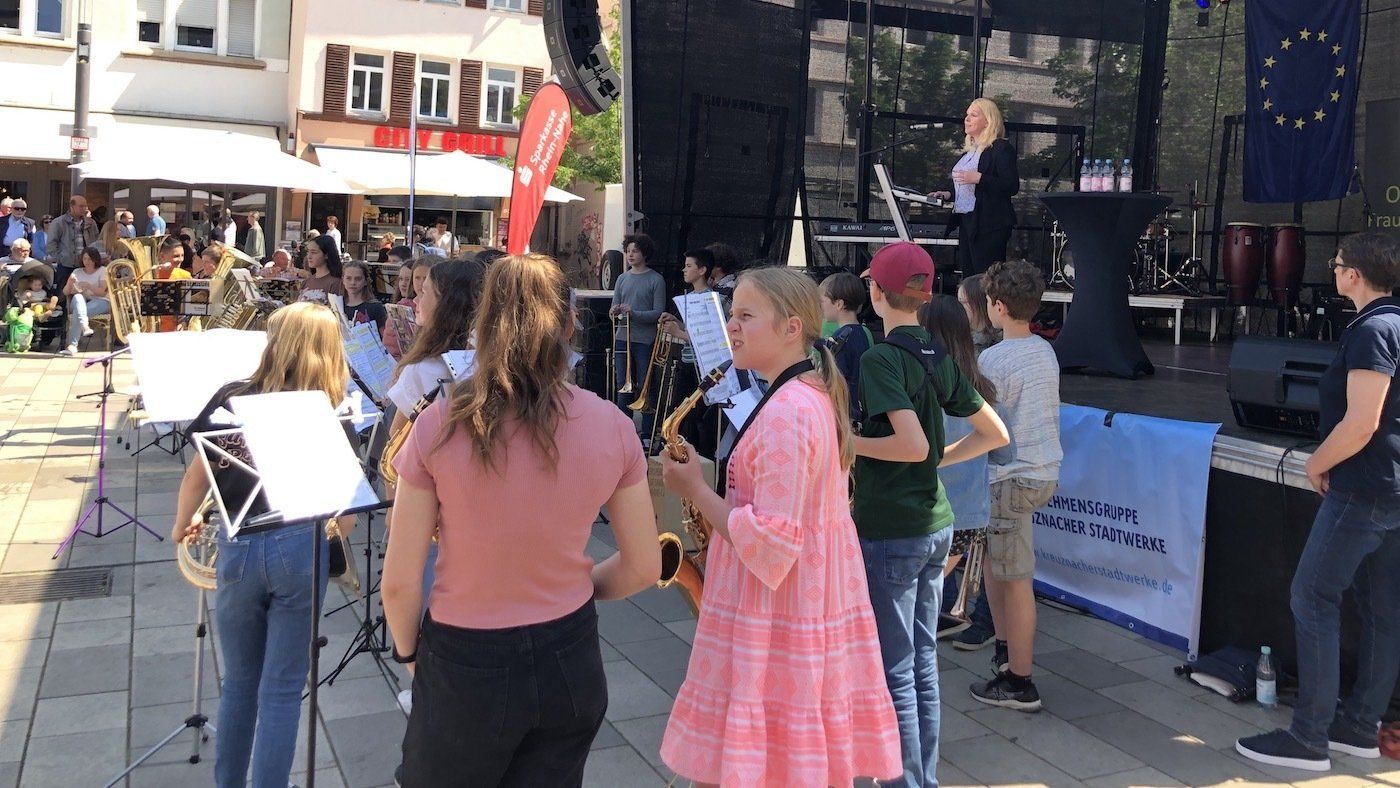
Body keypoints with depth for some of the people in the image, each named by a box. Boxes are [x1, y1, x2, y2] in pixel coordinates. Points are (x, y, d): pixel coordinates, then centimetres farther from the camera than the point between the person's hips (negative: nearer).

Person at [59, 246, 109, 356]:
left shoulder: (103, 270, 10)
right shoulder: (77, 272, 20)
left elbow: (102, 292, -4)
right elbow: (65, 293, 11)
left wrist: (89, 286, -22)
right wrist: (69, 283, -10)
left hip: (100, 302, -3)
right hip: (81, 302, 3)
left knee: (78, 311, -34)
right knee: (77, 297, -36)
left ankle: (73, 345, -47)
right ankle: (84, 327, -59)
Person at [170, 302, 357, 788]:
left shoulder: (231, 399, -1)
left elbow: (197, 475, 2)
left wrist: (181, 525, 20)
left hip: (238, 548, 2)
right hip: (300, 550, -2)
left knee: (239, 683, 20)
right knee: (282, 690, 9)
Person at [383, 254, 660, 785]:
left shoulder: (441, 425, -17)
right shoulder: (611, 426, -10)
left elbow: (400, 581, -12)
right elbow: (644, 568, -2)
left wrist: (407, 651, 7)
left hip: (464, 665, -2)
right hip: (570, 660, 2)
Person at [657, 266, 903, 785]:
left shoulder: (785, 411, -21)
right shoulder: (818, 396, 10)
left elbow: (769, 543, -25)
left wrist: (696, 491, -15)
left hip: (770, 623, -10)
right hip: (810, 604, 10)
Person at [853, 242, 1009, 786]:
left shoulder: (881, 359, -15)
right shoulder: (939, 357, 9)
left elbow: (912, 443, -26)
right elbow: (995, 434, 13)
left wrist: (847, 442, -13)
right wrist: (940, 459, 12)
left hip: (889, 531, -8)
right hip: (935, 524, 8)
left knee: (895, 673, 2)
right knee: (923, 664, 16)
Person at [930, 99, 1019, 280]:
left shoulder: (1002, 149, -7)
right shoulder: (970, 150, 20)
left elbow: (1012, 186, -16)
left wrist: (979, 178, -22)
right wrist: (949, 195, 12)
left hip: (989, 225, -9)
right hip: (967, 222, 9)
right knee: (968, 277, 8)